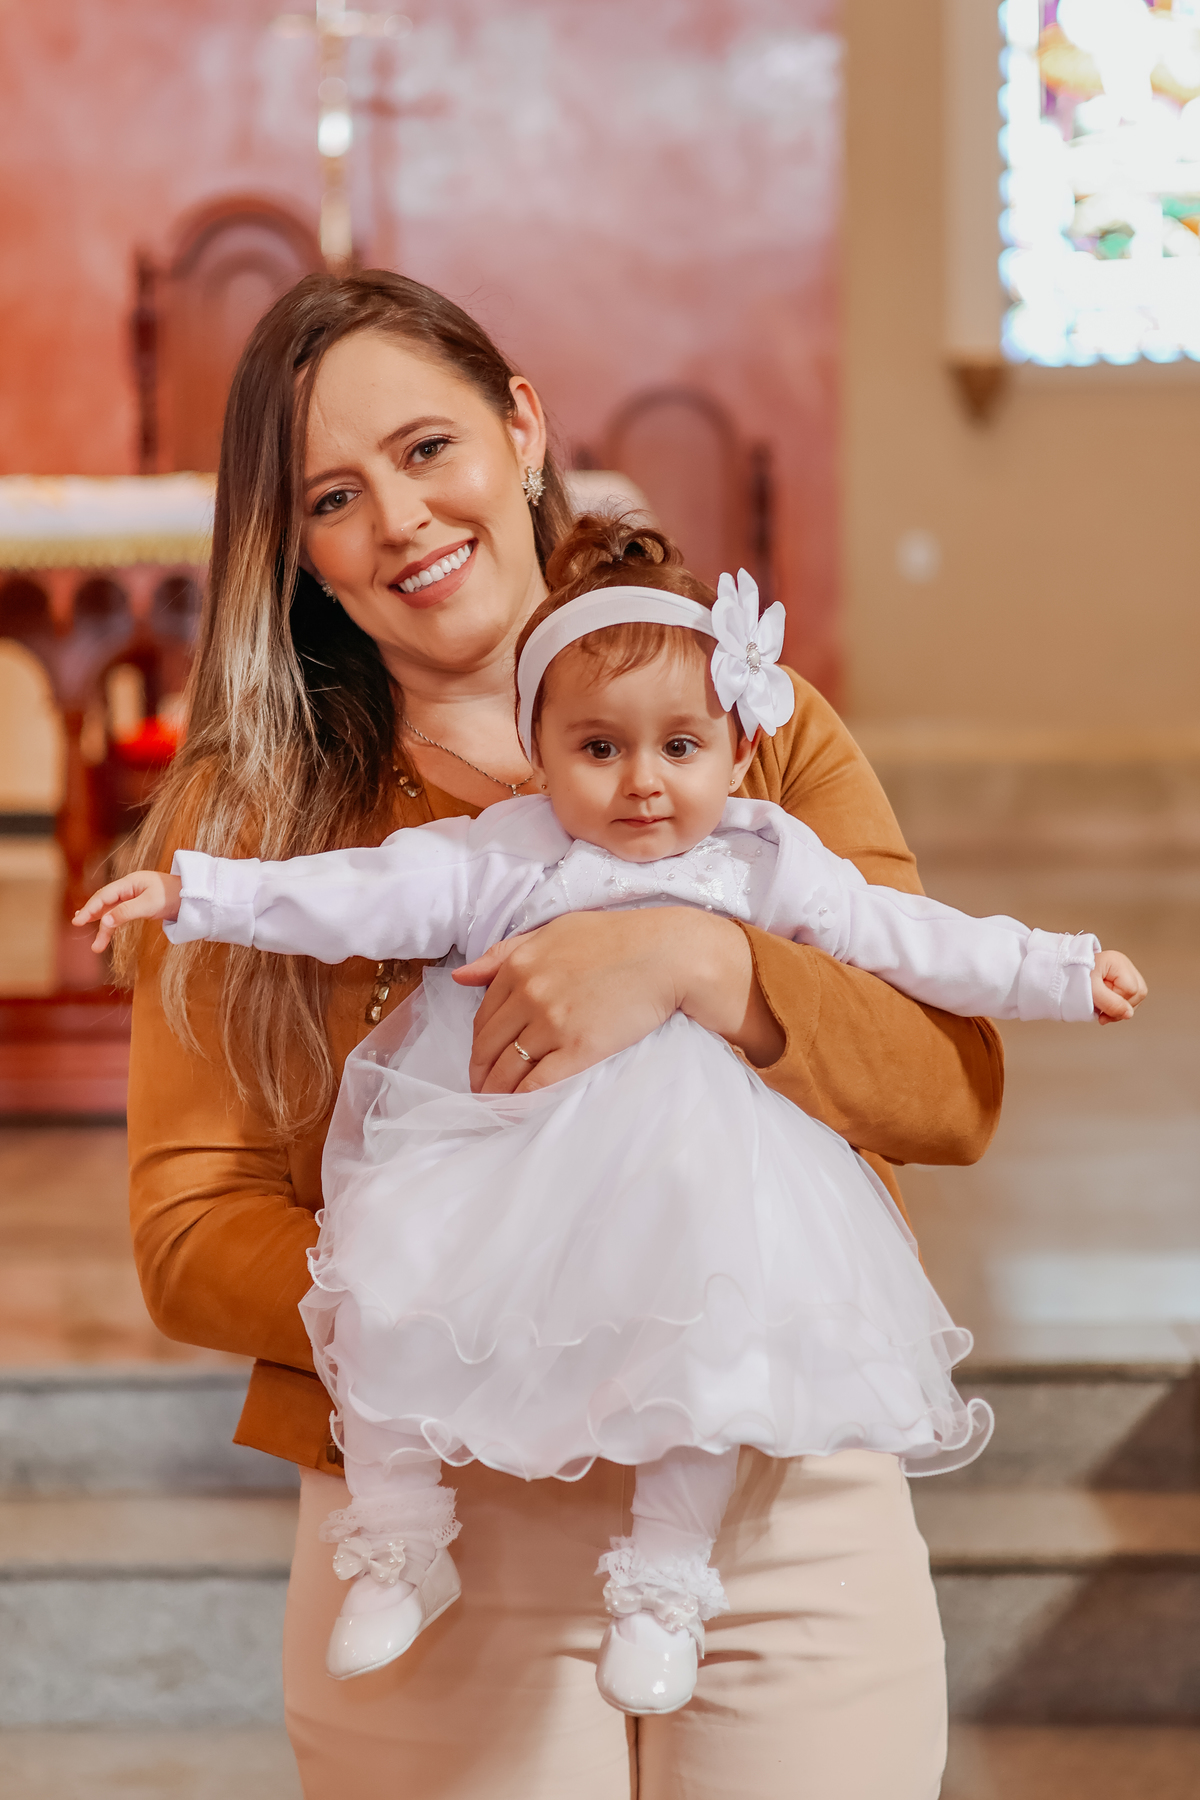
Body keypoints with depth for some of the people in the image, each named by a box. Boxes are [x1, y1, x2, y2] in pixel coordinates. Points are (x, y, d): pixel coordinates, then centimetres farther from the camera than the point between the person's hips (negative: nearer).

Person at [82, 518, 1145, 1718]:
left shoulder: (766, 865, 8)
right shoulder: (504, 857, 3)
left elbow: (913, 940, 13)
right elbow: (364, 895, -3)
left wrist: (1060, 974, 10)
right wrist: (193, 894, -11)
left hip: (678, 1171, 0)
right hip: (495, 1145, 0)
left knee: (709, 1337, -18)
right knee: (381, 1289, -15)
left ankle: (664, 1584, 5)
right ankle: (395, 1546, 5)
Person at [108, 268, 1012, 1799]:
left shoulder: (753, 721, 4)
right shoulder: (248, 813, 0)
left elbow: (958, 1091, -5)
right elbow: (189, 1239, -5)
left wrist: (697, 962, -23)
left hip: (791, 1514, 1)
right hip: (438, 1536, -1)